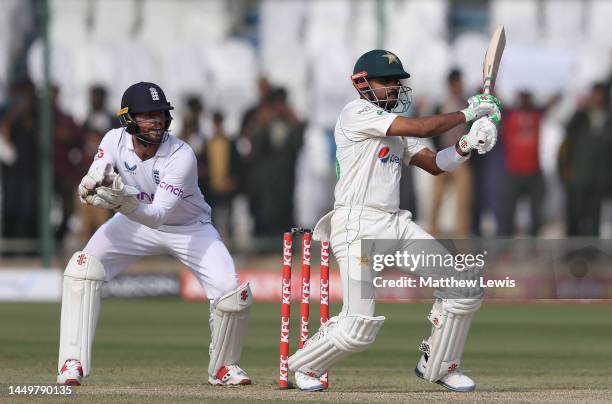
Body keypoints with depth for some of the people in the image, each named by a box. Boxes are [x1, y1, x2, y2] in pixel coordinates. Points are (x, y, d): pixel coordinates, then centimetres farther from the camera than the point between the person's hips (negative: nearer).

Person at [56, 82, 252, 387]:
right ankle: (72, 363, -14)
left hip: (188, 227, -2)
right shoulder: (116, 141, -20)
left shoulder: (181, 156, -32)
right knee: (83, 268, -20)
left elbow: (158, 214, -38)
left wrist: (124, 202, -57)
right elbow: (86, 190, -20)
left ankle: (224, 367, 10)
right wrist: (91, 188, -45)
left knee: (234, 296, -18)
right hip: (134, 222, 2)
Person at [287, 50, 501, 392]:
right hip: (358, 226, -8)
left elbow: (434, 164, 16)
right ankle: (306, 365, 14)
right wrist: (468, 113, -6)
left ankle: (437, 365, 16)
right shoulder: (357, 113, -8)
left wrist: (467, 146, -2)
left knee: (465, 288, 0)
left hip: (396, 223, 8)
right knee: (360, 327, -14)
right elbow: (420, 128, -16)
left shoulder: (396, 126, 19)